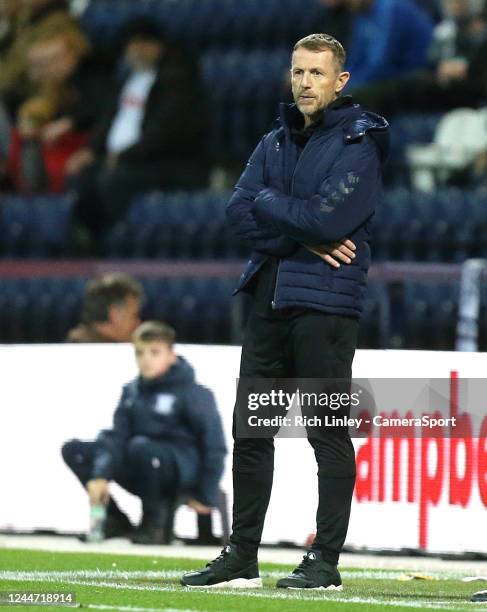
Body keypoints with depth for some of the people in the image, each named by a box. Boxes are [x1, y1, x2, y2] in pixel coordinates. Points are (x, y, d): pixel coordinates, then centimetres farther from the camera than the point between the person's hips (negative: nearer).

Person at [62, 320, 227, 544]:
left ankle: (154, 524, -17)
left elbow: (214, 444, -11)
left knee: (141, 447, -38)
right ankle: (115, 519, 0)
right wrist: (100, 475, -19)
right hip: (141, 472, 6)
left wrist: (205, 497, -12)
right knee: (73, 450, -5)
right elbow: (116, 436, -1)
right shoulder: (132, 391, 7)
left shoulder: (191, 393, -10)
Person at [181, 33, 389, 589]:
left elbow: (328, 217, -18)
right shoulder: (275, 143, 16)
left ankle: (326, 561, -1)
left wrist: (268, 203, -3)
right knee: (251, 431, 7)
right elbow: (239, 214, 3)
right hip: (268, 298, 7)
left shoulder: (359, 143, -4)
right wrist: (304, 240, -11)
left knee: (328, 433, -5)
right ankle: (241, 558, 12)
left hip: (325, 304, -7)